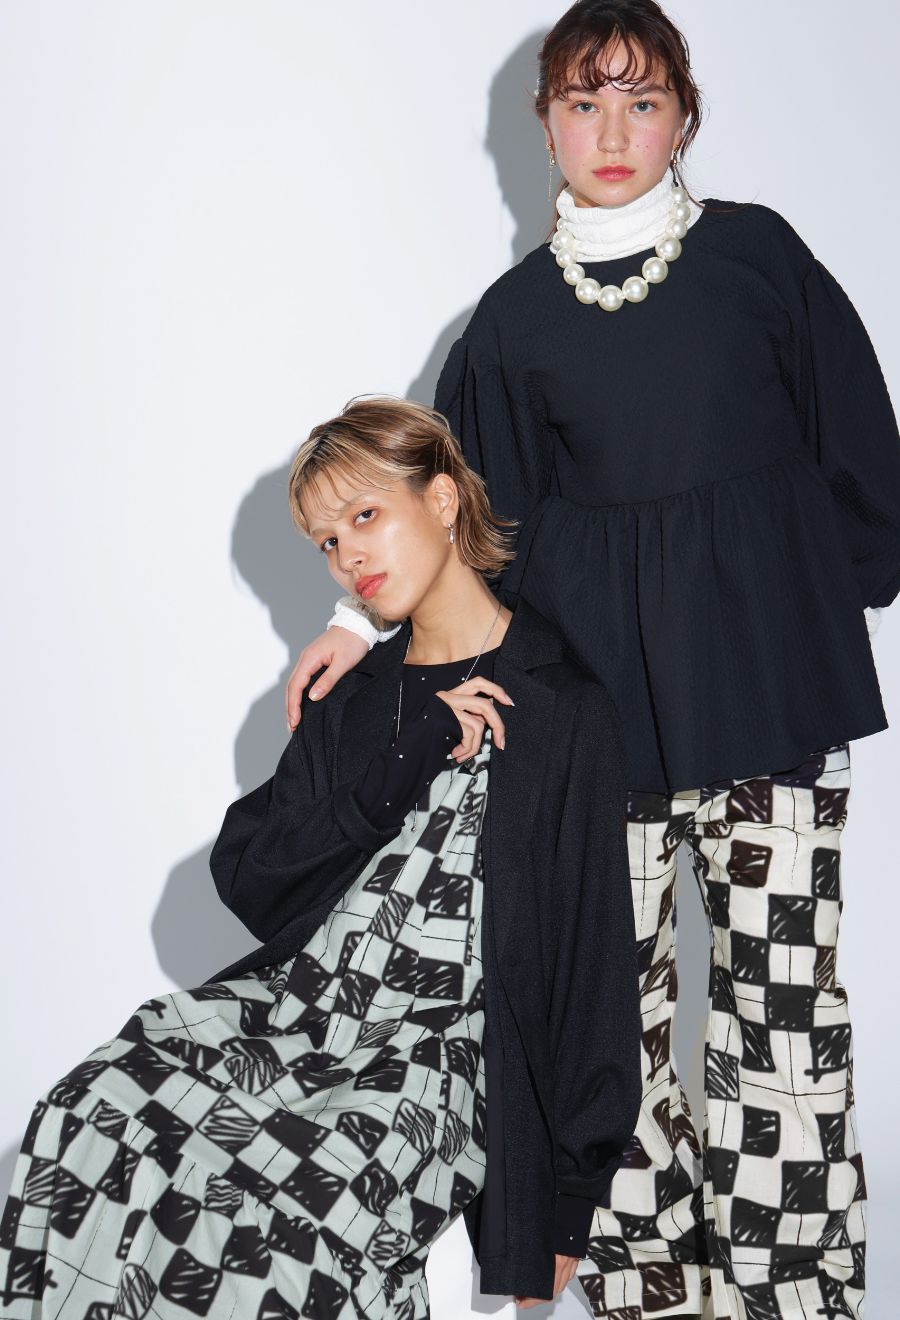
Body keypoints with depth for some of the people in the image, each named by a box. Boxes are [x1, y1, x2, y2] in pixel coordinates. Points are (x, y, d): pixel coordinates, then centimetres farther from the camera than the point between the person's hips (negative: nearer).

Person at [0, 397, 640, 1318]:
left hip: (439, 1043, -5)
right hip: (296, 999, 5)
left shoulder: (559, 707, 0)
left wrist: (567, 1200, -3)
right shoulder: (355, 699, 19)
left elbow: (591, 951, -1)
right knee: (87, 1122, -22)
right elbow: (243, 876, 8)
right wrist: (399, 766, -6)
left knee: (296, 1205, -33)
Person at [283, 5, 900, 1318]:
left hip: (768, 672, -1)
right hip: (602, 681, 2)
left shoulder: (755, 254, 4)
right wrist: (370, 616, 4)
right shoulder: (518, 312, 9)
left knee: (780, 984, -2)